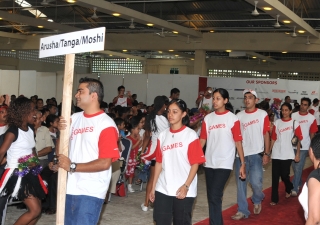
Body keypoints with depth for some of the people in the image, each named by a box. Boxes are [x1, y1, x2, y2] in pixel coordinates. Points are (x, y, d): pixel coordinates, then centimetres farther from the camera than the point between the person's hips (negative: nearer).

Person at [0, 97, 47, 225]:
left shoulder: (30, 130, 10)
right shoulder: (13, 131, -15)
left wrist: (36, 168, 10)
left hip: (30, 174, 8)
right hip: (17, 175, -8)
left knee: (36, 210, 10)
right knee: (35, 210, -12)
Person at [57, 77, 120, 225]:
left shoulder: (106, 125, -11)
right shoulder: (74, 118, 9)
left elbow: (105, 163, -17)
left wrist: (72, 166, -15)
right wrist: (62, 131, -5)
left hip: (91, 192, -7)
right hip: (70, 188, 7)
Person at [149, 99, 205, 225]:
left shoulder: (190, 135, -5)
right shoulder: (163, 135, 9)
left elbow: (195, 163, -8)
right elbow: (159, 162, 11)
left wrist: (186, 186, -16)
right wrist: (153, 186, 9)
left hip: (183, 191, -4)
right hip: (162, 189, 4)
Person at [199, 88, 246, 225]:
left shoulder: (232, 119, -6)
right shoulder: (208, 118, 6)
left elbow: (238, 142, -5)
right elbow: (202, 140, 7)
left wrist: (243, 164, -7)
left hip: (224, 163, -5)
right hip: (209, 163, 5)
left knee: (215, 196, -13)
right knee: (211, 197, 12)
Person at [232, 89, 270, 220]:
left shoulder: (262, 114, -1)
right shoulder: (239, 116, 7)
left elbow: (266, 134, 0)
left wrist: (267, 153, -5)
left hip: (256, 154, -3)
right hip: (241, 154, 3)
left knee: (256, 182, -10)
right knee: (240, 183, 5)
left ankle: (257, 200, 22)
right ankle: (242, 210, 15)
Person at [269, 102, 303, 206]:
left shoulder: (294, 123, -2)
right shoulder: (277, 122, 4)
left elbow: (299, 139, -1)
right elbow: (273, 138, 6)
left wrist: (298, 153, -4)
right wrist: (268, 151, 4)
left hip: (287, 154, -2)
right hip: (276, 154, 2)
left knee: (284, 175, 3)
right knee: (275, 176, 1)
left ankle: (289, 189, 36)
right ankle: (274, 199, 10)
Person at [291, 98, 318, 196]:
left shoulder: (311, 118, -4)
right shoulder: (293, 116, 2)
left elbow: (312, 133, 0)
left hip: (304, 146, -3)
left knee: (298, 167, -7)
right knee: (295, 167, 14)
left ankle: (294, 188, -3)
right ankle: (299, 183, 33)